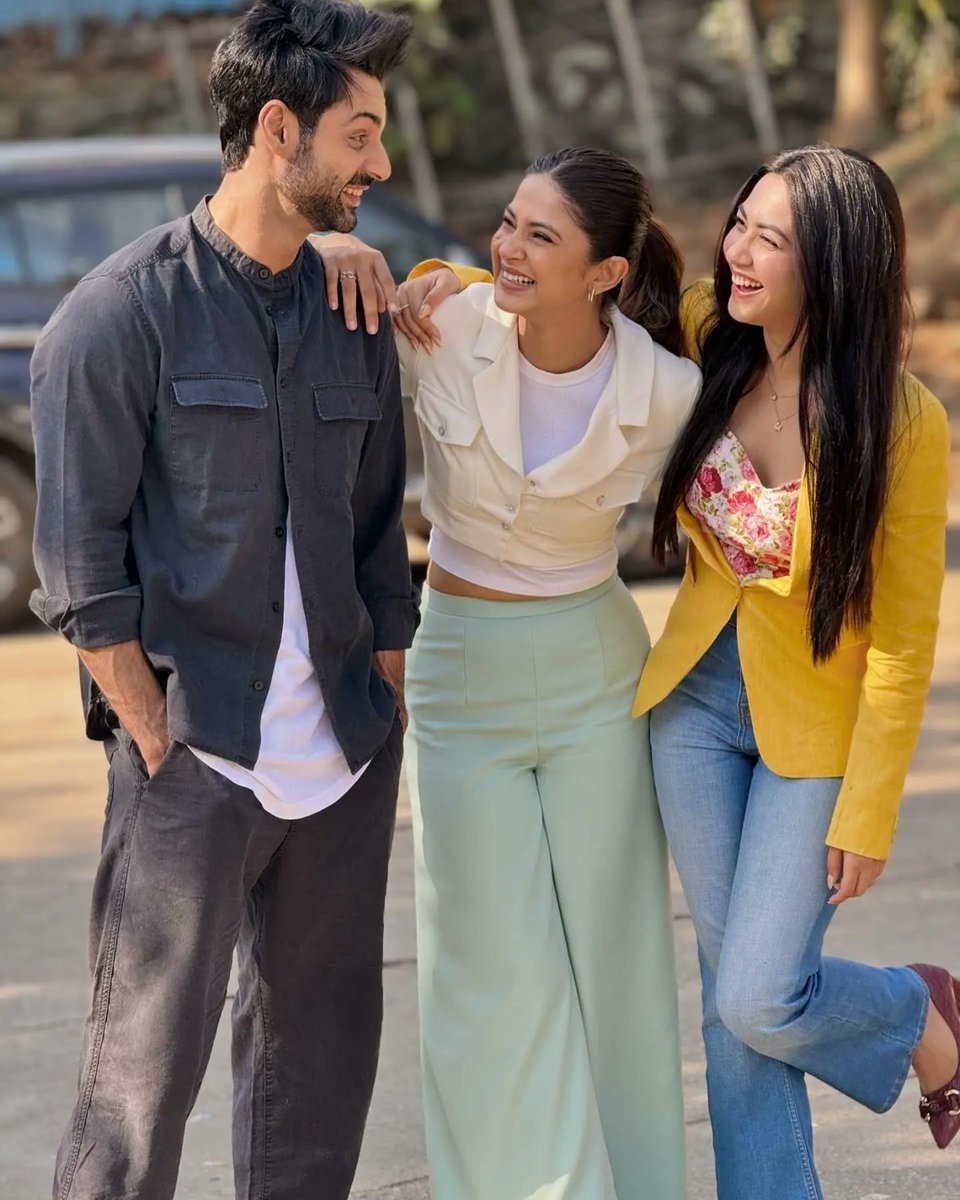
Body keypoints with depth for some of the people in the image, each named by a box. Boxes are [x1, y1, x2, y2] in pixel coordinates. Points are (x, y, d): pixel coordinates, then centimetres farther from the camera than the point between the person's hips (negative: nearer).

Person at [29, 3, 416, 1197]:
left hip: (342, 764, 6)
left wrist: (385, 712, 10)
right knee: (143, 1072, -5)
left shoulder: (354, 320, 12)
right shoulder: (120, 315, -5)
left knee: (320, 1056, 12)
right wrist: (160, 747, -11)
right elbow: (81, 568, -8)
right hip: (197, 756, -6)